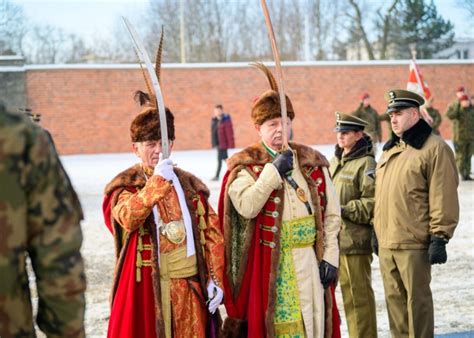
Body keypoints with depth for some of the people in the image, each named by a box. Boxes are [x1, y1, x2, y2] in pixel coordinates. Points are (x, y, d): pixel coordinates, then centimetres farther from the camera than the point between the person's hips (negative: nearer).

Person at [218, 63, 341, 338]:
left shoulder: (313, 163, 10)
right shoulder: (245, 166, -1)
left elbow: (332, 214, 10)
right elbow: (246, 207, -20)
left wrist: (330, 257, 2)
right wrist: (273, 171, -17)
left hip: (310, 262, 4)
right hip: (268, 265, -4)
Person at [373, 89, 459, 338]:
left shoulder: (433, 148, -8)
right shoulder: (389, 150, 17)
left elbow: (443, 196, -13)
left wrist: (439, 237, -16)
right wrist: (377, 230, 21)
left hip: (414, 243, -8)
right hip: (386, 242, 8)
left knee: (417, 298, -1)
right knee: (394, 298, 14)